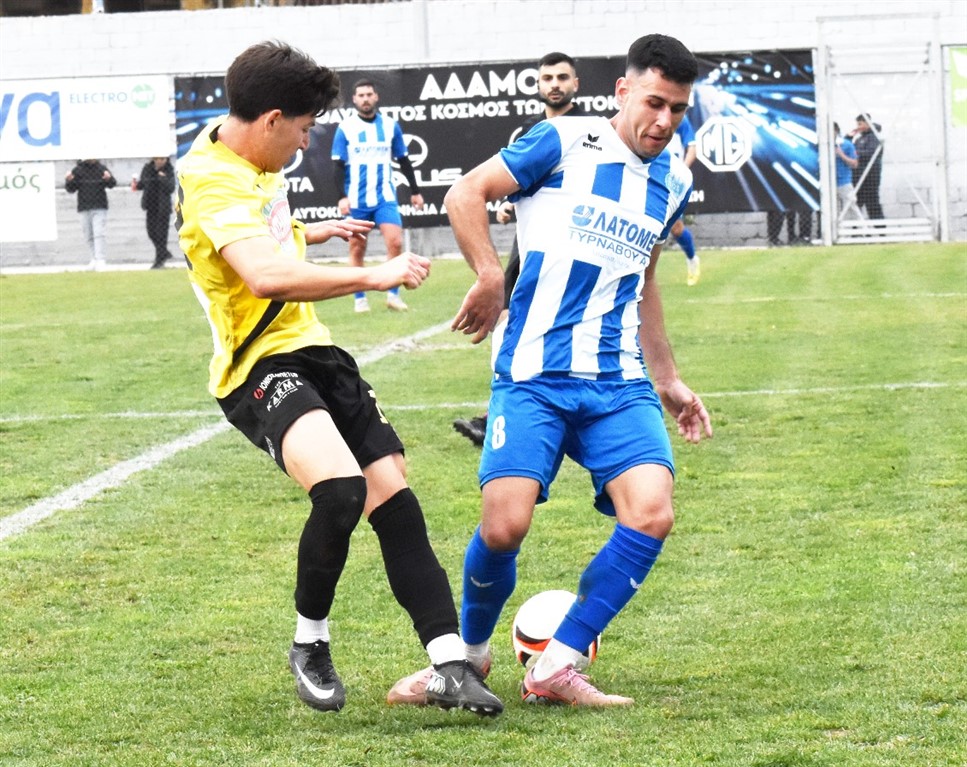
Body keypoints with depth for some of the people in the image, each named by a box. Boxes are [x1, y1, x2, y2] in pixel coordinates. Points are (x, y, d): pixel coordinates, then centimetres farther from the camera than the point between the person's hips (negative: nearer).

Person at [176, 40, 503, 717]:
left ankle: (450, 667, -6)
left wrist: (320, 232, 44)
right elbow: (266, 276, -38)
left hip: (310, 350, 10)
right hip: (259, 367, -10)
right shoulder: (214, 183, -22)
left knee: (395, 498, -2)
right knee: (340, 488, -31)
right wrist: (374, 277, -35)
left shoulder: (248, 164, 11)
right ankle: (310, 646, -8)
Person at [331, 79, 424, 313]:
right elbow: (338, 165, -3)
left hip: (385, 197, 1)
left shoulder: (390, 126, 5)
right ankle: (360, 299, 13)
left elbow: (403, 161, 14)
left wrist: (414, 191, 15)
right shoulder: (345, 128, -1)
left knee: (395, 242, -12)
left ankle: (393, 295, -3)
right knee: (357, 249, 4)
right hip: (356, 200, -1)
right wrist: (342, 196, -13)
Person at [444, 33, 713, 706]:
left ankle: (555, 669, -7)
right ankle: (469, 652, 13)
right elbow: (466, 195, 0)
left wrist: (667, 379, 31)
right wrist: (491, 278, -11)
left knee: (652, 513, -18)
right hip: (533, 375, -5)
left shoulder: (673, 181, 16)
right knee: (505, 525, -18)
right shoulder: (564, 145, -2)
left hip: (619, 384, 5)